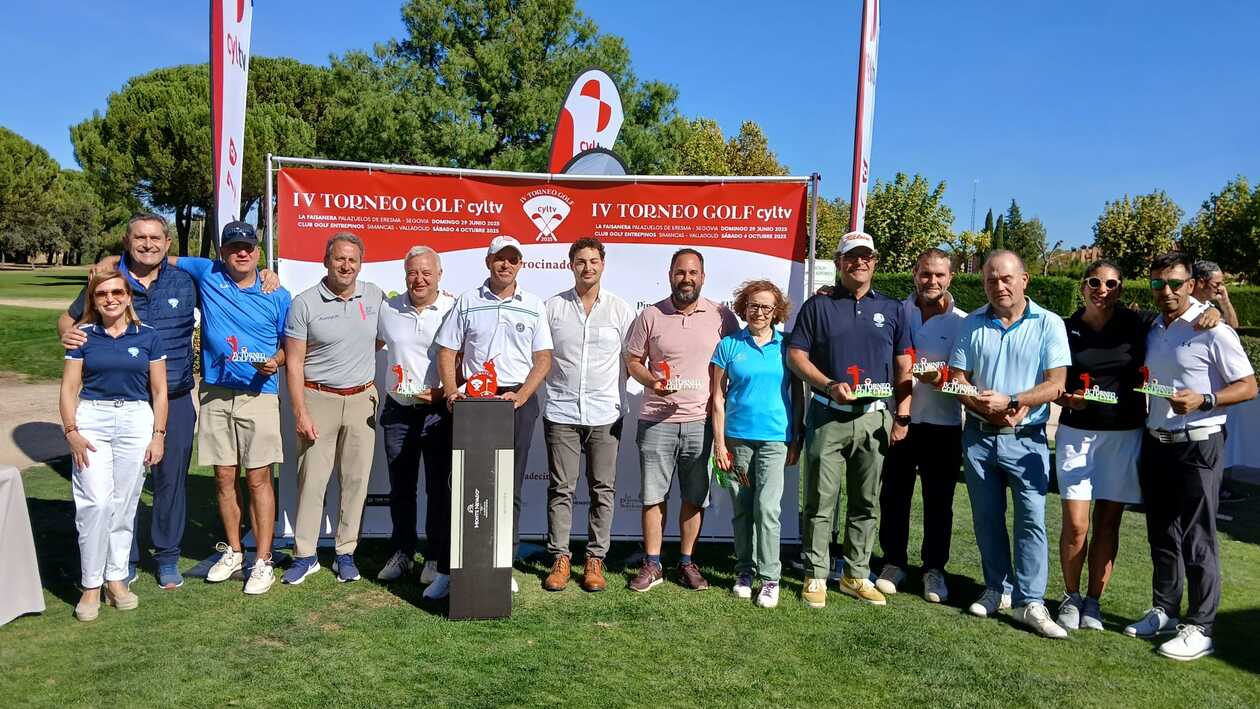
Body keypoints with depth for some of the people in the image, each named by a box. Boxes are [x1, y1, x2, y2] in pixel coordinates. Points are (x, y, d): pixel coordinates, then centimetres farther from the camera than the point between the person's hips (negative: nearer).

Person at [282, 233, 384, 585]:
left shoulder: (374, 295, 5)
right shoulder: (304, 303, -5)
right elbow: (294, 362, -6)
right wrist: (300, 413, -11)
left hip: (361, 400, 3)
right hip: (318, 398, -3)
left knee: (356, 479, 6)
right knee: (311, 479, 0)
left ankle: (346, 553, 18)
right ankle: (304, 555, 12)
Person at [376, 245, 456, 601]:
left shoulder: (453, 310, -8)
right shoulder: (388, 309, 5)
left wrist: (444, 391, -16)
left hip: (438, 411, -4)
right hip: (398, 411, 4)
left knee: (439, 488, 0)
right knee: (400, 487, 14)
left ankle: (438, 561, 11)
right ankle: (402, 552, 29)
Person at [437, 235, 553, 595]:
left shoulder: (534, 305, 8)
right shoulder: (467, 301, 8)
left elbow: (543, 359, 4)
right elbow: (447, 351, 7)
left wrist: (520, 396, -9)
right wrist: (451, 391, -9)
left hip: (519, 401, 0)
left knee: (509, 486, 4)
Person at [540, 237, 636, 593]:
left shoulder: (620, 308, 5)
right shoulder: (553, 306, 5)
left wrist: (611, 386, 0)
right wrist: (556, 383, 1)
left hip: (605, 413, 0)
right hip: (561, 412, 0)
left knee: (603, 489, 4)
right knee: (560, 488, 3)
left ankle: (595, 559, 13)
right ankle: (560, 558, 12)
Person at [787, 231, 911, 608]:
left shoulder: (892, 308, 11)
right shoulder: (818, 306, 4)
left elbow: (903, 366, 11)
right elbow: (795, 355, 0)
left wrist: (903, 416, 3)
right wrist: (830, 386, -14)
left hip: (875, 418, 3)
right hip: (828, 417, -2)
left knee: (866, 502, 10)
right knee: (820, 501, 0)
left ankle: (856, 575, 21)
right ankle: (816, 576, 10)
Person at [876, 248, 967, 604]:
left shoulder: (961, 322, 0)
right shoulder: (897, 311, 4)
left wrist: (939, 377, -23)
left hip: (942, 424, -1)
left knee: (939, 500, 8)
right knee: (893, 495, 10)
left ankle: (934, 569, 22)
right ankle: (894, 562, 25)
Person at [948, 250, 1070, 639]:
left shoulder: (1048, 324, -3)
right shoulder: (972, 324, 5)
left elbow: (1055, 385, -9)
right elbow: (958, 381, 3)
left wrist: (1009, 401, -20)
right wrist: (990, 411, -12)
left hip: (1026, 440, -3)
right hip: (979, 436, 3)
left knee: (1032, 518, -5)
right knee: (987, 518, 10)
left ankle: (1030, 602, 1)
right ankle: (998, 590, 23)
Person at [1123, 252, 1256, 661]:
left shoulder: (1211, 329, -11)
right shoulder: (1152, 330, 10)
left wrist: (1203, 400, -24)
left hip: (1197, 446, -7)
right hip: (1156, 443, 7)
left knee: (1196, 539, -1)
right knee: (1161, 535, 15)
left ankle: (1200, 628, 8)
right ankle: (1164, 611, 27)